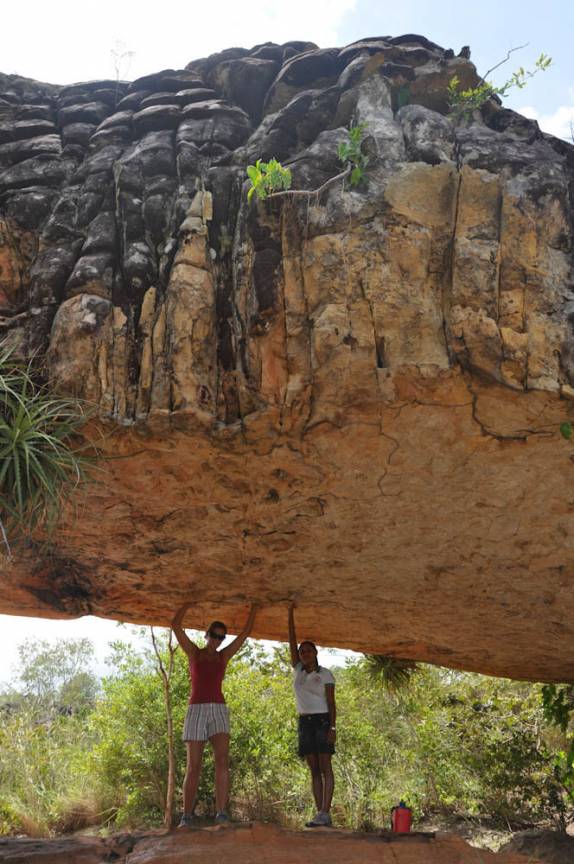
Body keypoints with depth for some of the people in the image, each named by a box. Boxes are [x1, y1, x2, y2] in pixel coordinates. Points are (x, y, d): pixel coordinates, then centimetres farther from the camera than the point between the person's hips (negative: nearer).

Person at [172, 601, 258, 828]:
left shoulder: (224, 656, 15)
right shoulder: (193, 652, 10)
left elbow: (246, 632, 17)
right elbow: (176, 624, 1)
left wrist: (254, 606, 17)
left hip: (219, 711, 1)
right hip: (196, 711, -1)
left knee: (222, 762, -17)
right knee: (193, 768, -3)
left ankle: (222, 815, -20)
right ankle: (186, 817, 6)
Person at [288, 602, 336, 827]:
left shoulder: (325, 674, -1)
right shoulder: (298, 670, 10)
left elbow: (331, 703, -5)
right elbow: (291, 640, 6)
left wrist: (333, 728, -15)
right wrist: (291, 614, 1)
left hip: (322, 721, -5)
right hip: (304, 722, 5)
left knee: (325, 768, -9)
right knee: (314, 770, 3)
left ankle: (325, 813, -14)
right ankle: (319, 813, 2)